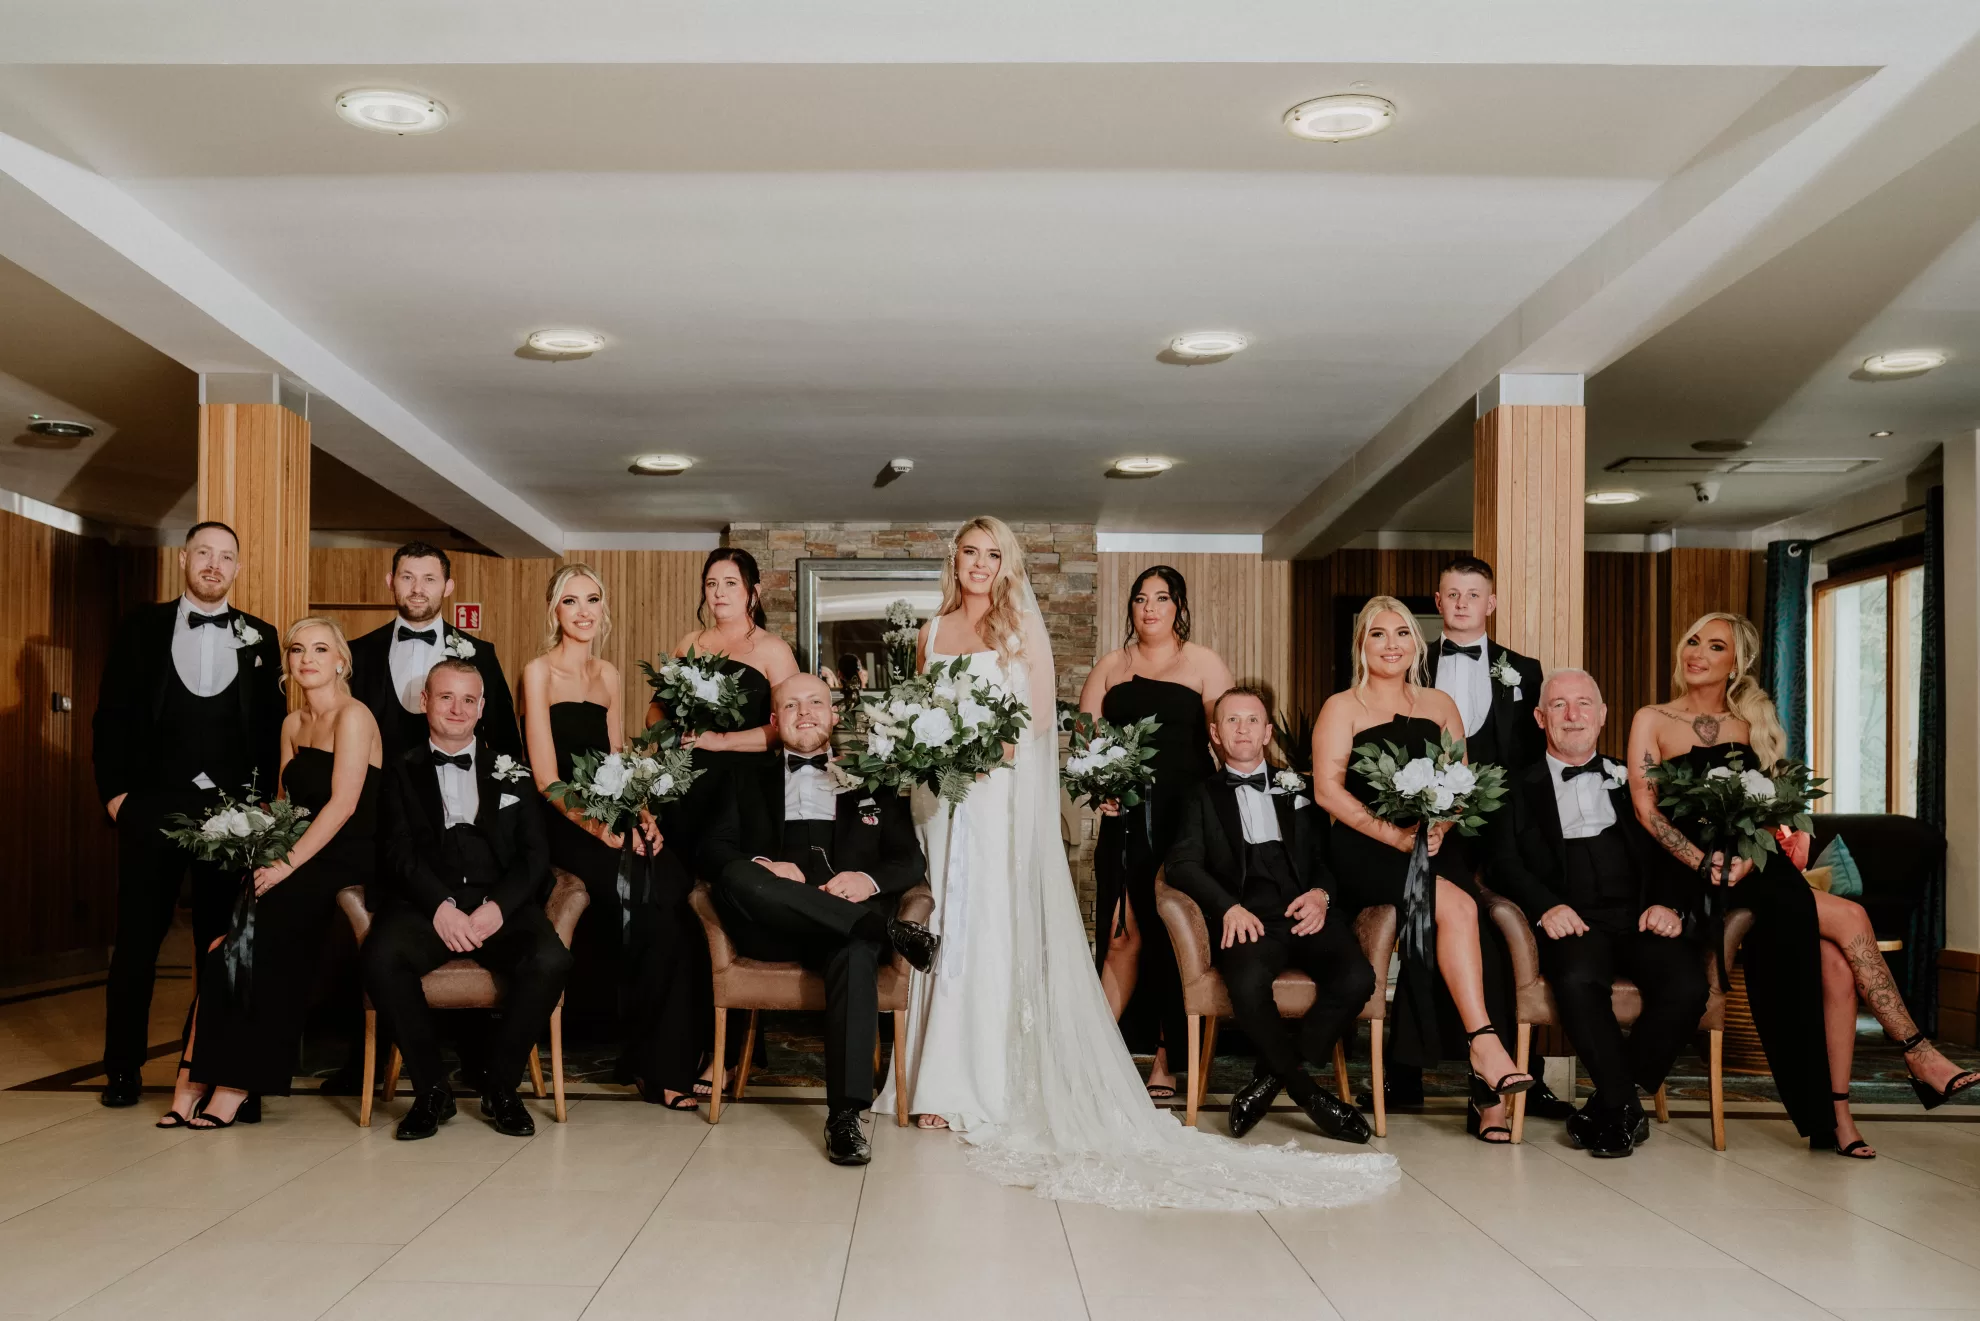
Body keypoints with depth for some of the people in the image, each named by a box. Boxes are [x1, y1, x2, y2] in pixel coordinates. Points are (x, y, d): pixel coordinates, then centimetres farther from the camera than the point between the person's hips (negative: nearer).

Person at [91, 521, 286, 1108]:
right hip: (153, 806, -1)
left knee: (220, 940, 5)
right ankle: (122, 1066, 12)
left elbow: (272, 726, 8)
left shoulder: (259, 637, 8)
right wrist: (114, 791, -4)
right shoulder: (142, 627, 5)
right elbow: (112, 715, 3)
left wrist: (265, 799, 1)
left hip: (232, 811, 1)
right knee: (138, 937, 3)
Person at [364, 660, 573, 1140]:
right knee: (380, 958, -33)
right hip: (425, 904, 0)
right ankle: (432, 1090, -15)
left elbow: (534, 853, 8)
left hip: (501, 906, 1)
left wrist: (496, 907, -11)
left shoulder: (510, 772, 19)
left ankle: (500, 1085, -8)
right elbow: (401, 853, 2)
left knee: (550, 960, -30)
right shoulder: (402, 772, 17)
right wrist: (440, 906, -17)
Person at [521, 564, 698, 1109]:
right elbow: (546, 776, -8)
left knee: (673, 884, -26)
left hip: (611, 817, 5)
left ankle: (658, 1056, -17)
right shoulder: (539, 672, 0)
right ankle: (659, 1061, -14)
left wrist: (640, 814, -3)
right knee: (648, 900, -30)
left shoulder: (608, 676, 18)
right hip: (561, 821, -5)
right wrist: (595, 826, -23)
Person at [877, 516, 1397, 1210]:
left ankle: (976, 1087, -6)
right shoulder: (933, 631, 14)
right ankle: (933, 1079, 7)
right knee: (937, 927, 2)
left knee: (989, 929, -8)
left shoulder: (1022, 626, 3)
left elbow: (1042, 715, -2)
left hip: (1000, 790, -4)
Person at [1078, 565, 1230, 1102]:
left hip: (1186, 817, -2)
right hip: (1125, 817, 2)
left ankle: (1166, 1057, 10)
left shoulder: (1204, 663, 6)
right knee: (1122, 935, -3)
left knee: (1174, 935, 1)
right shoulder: (1111, 665, 15)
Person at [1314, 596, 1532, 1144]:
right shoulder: (1341, 708, 8)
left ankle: (1486, 1090, -27)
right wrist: (1395, 835, -14)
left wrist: (1438, 826, -9)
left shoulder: (1440, 704, 19)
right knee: (1458, 907, -31)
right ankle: (1487, 1047, -29)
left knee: (1470, 926, -26)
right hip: (1366, 849, -3)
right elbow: (1328, 789, -3)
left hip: (1435, 844, 3)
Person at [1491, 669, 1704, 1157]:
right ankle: (1625, 1106, -15)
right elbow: (1506, 864, 6)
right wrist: (1546, 906, -13)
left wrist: (1668, 903, -6)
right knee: (1578, 979, -36)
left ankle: (1608, 1107, -11)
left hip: (1641, 918, 2)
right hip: (1573, 923, -2)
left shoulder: (1633, 780, 23)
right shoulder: (1519, 788, 18)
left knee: (1687, 983, -28)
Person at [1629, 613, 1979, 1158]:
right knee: (1849, 919, -21)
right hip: (1696, 877, -4)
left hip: (1758, 866, 4)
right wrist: (1703, 862, -17)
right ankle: (1917, 1053, -10)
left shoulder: (1751, 724, 17)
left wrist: (1746, 857, -11)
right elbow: (1646, 808, -4)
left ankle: (1835, 1115, -18)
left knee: (1834, 960, -22)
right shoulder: (1653, 721, 5)